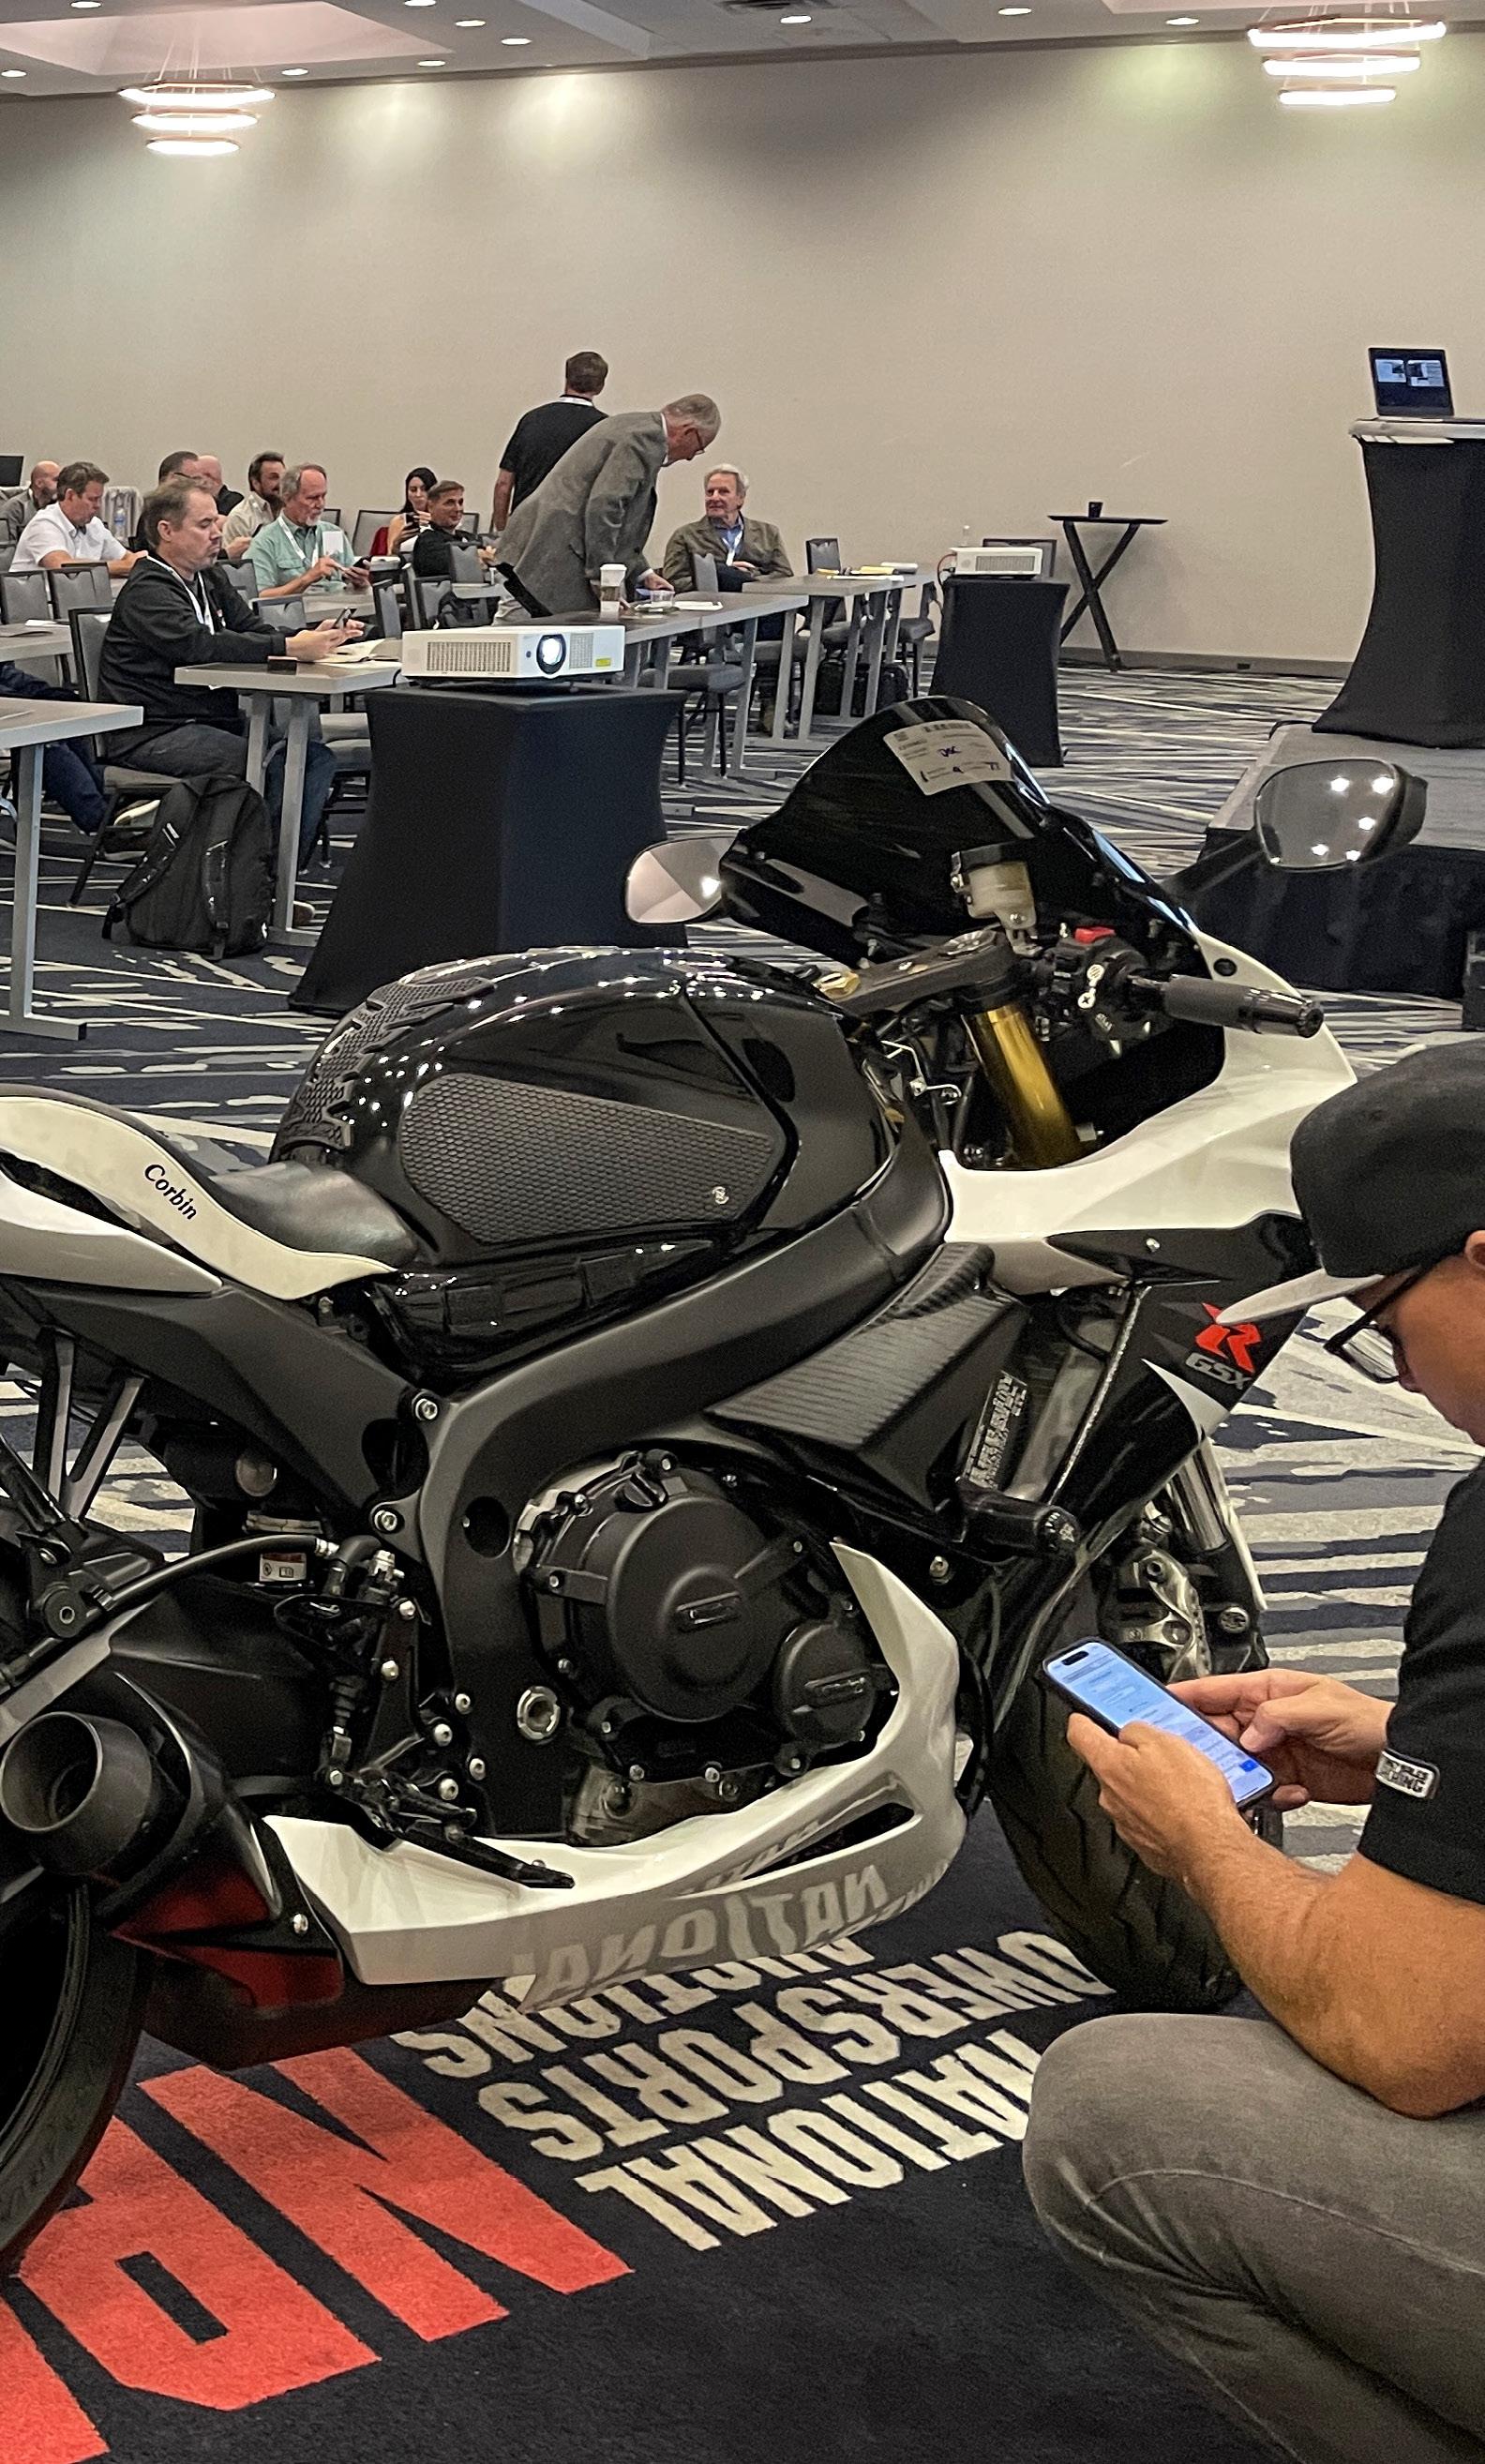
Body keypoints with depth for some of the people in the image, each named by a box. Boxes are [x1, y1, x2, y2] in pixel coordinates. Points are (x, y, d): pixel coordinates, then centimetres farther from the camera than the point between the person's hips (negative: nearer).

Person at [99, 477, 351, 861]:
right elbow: (199, 644, -29)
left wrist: (314, 636, -9)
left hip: (215, 722, 9)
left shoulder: (211, 578, 18)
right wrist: (289, 647, -36)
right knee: (266, 765, -29)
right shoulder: (147, 591, -12)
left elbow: (254, 631, 13)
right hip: (154, 733, -9)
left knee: (315, 755, -11)